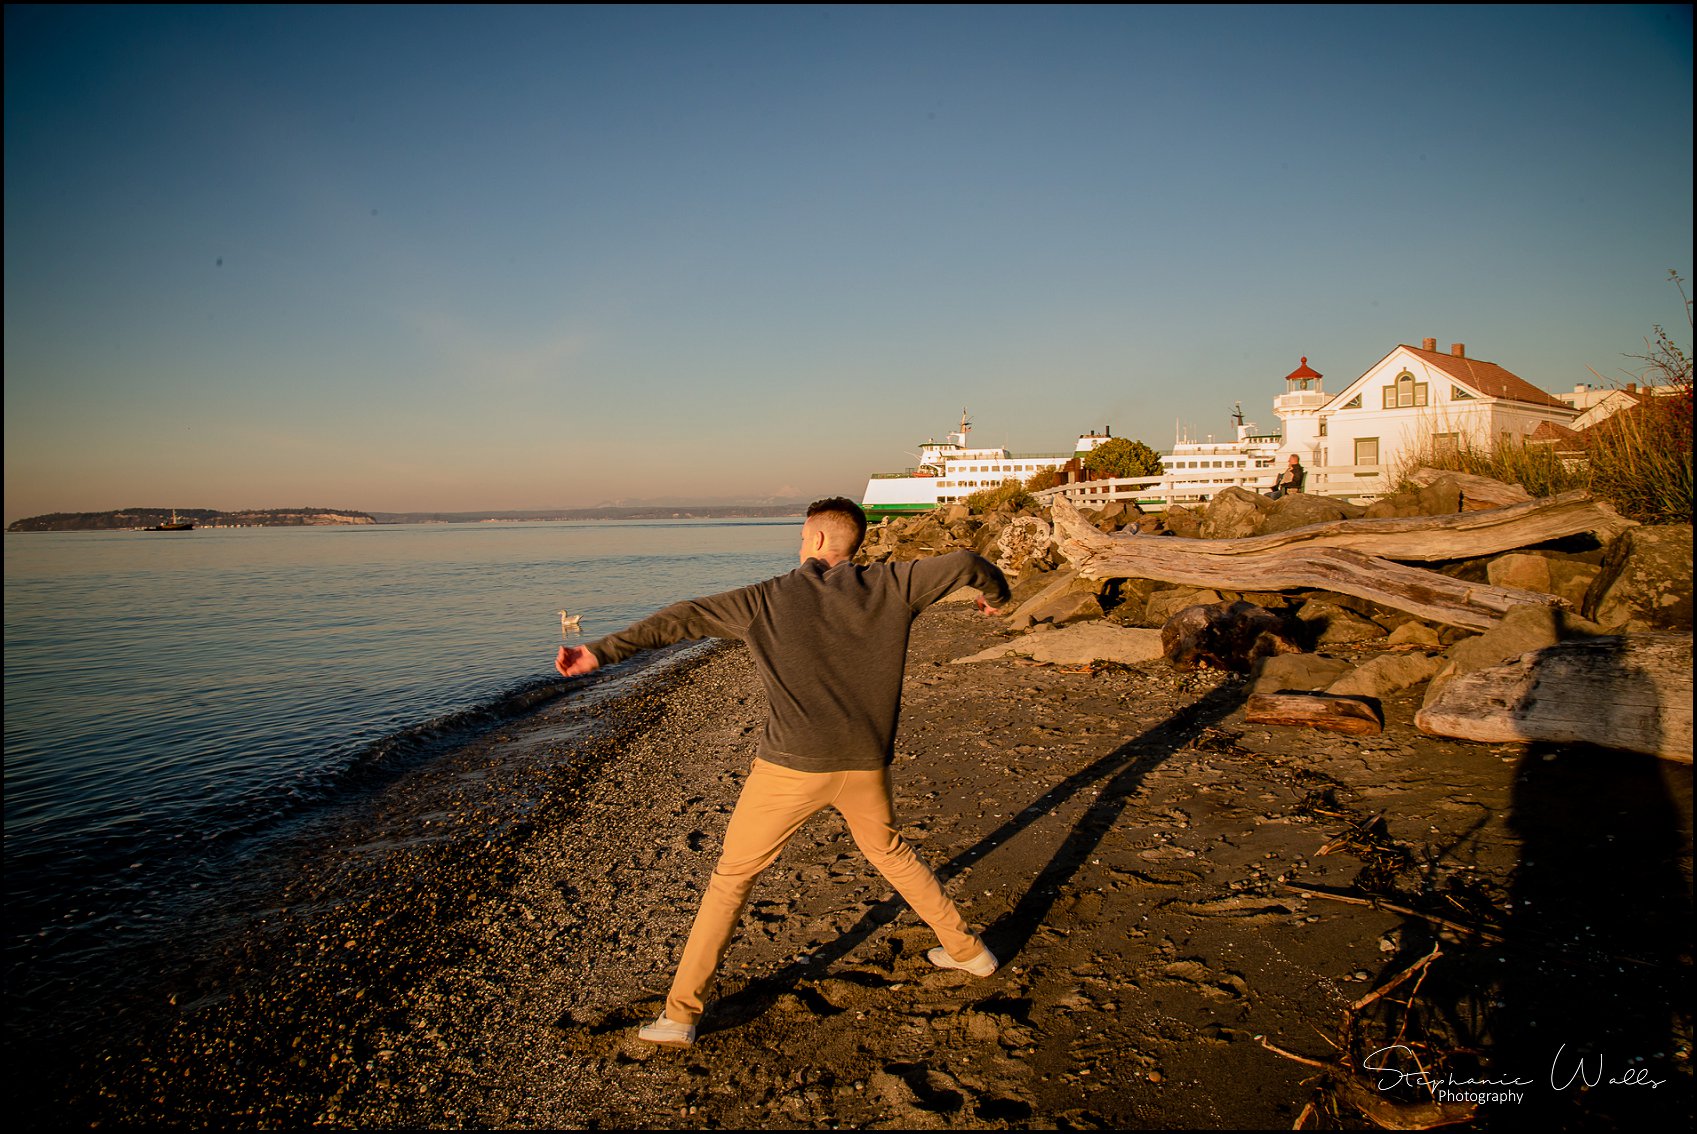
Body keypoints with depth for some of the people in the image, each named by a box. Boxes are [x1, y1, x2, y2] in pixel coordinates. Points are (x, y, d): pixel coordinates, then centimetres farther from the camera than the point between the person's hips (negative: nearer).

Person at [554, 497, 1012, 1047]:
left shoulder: (769, 598, -1)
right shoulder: (887, 586, 3)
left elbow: (684, 618, -4)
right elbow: (964, 563, 4)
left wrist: (601, 652, -4)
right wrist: (995, 592, 27)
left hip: (791, 767, -3)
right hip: (865, 764, 3)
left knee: (732, 877, 11)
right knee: (890, 852, 29)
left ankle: (681, 1013, 12)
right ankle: (966, 949, 41)